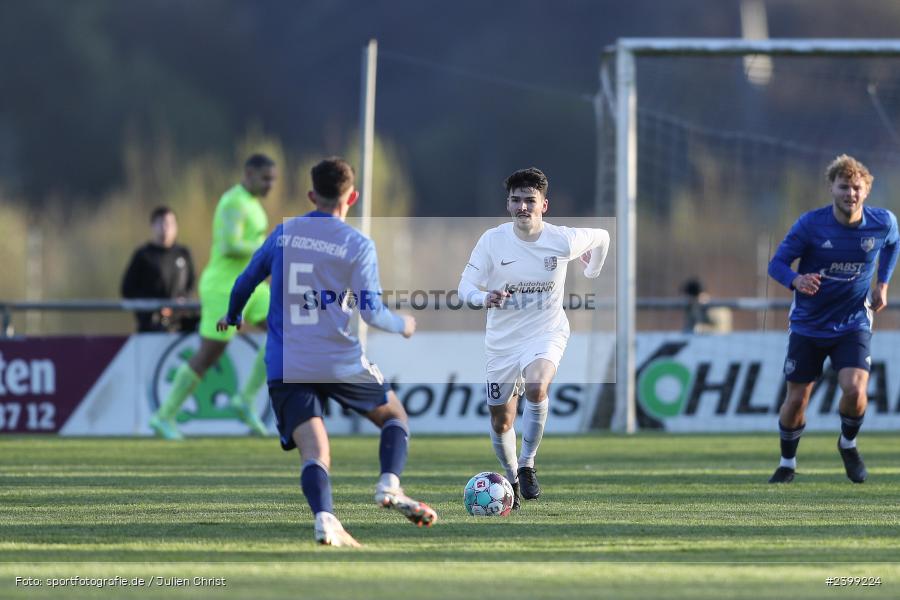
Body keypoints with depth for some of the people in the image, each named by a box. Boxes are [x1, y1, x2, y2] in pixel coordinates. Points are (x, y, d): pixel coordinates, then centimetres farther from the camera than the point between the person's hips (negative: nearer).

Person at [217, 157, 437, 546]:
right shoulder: (357, 245, -3)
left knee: (314, 452, -6)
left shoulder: (283, 233, 9)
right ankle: (390, 485, -4)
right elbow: (372, 313, -7)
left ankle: (324, 518, -33)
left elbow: (246, 281, 19)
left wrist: (232, 317, 39)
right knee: (394, 415, 21)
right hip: (340, 362, -2)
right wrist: (403, 325, 14)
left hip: (284, 368, 2)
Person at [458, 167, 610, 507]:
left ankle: (527, 465, -15)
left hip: (546, 332, -2)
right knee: (500, 422, 8)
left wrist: (592, 273, 24)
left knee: (536, 388, -33)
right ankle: (511, 478, 36)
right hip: (503, 339, 2)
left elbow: (601, 238, 8)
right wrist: (484, 298, -32)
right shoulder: (492, 241, -12)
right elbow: (465, 287, -10)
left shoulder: (563, 240, -12)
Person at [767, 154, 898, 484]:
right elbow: (776, 263, -12)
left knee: (855, 389, -20)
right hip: (808, 324, 0)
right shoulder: (811, 224, -17)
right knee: (796, 399, 2)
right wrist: (796, 280, -33)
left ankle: (848, 444, 12)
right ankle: (787, 463, 28)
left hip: (853, 324, 0)